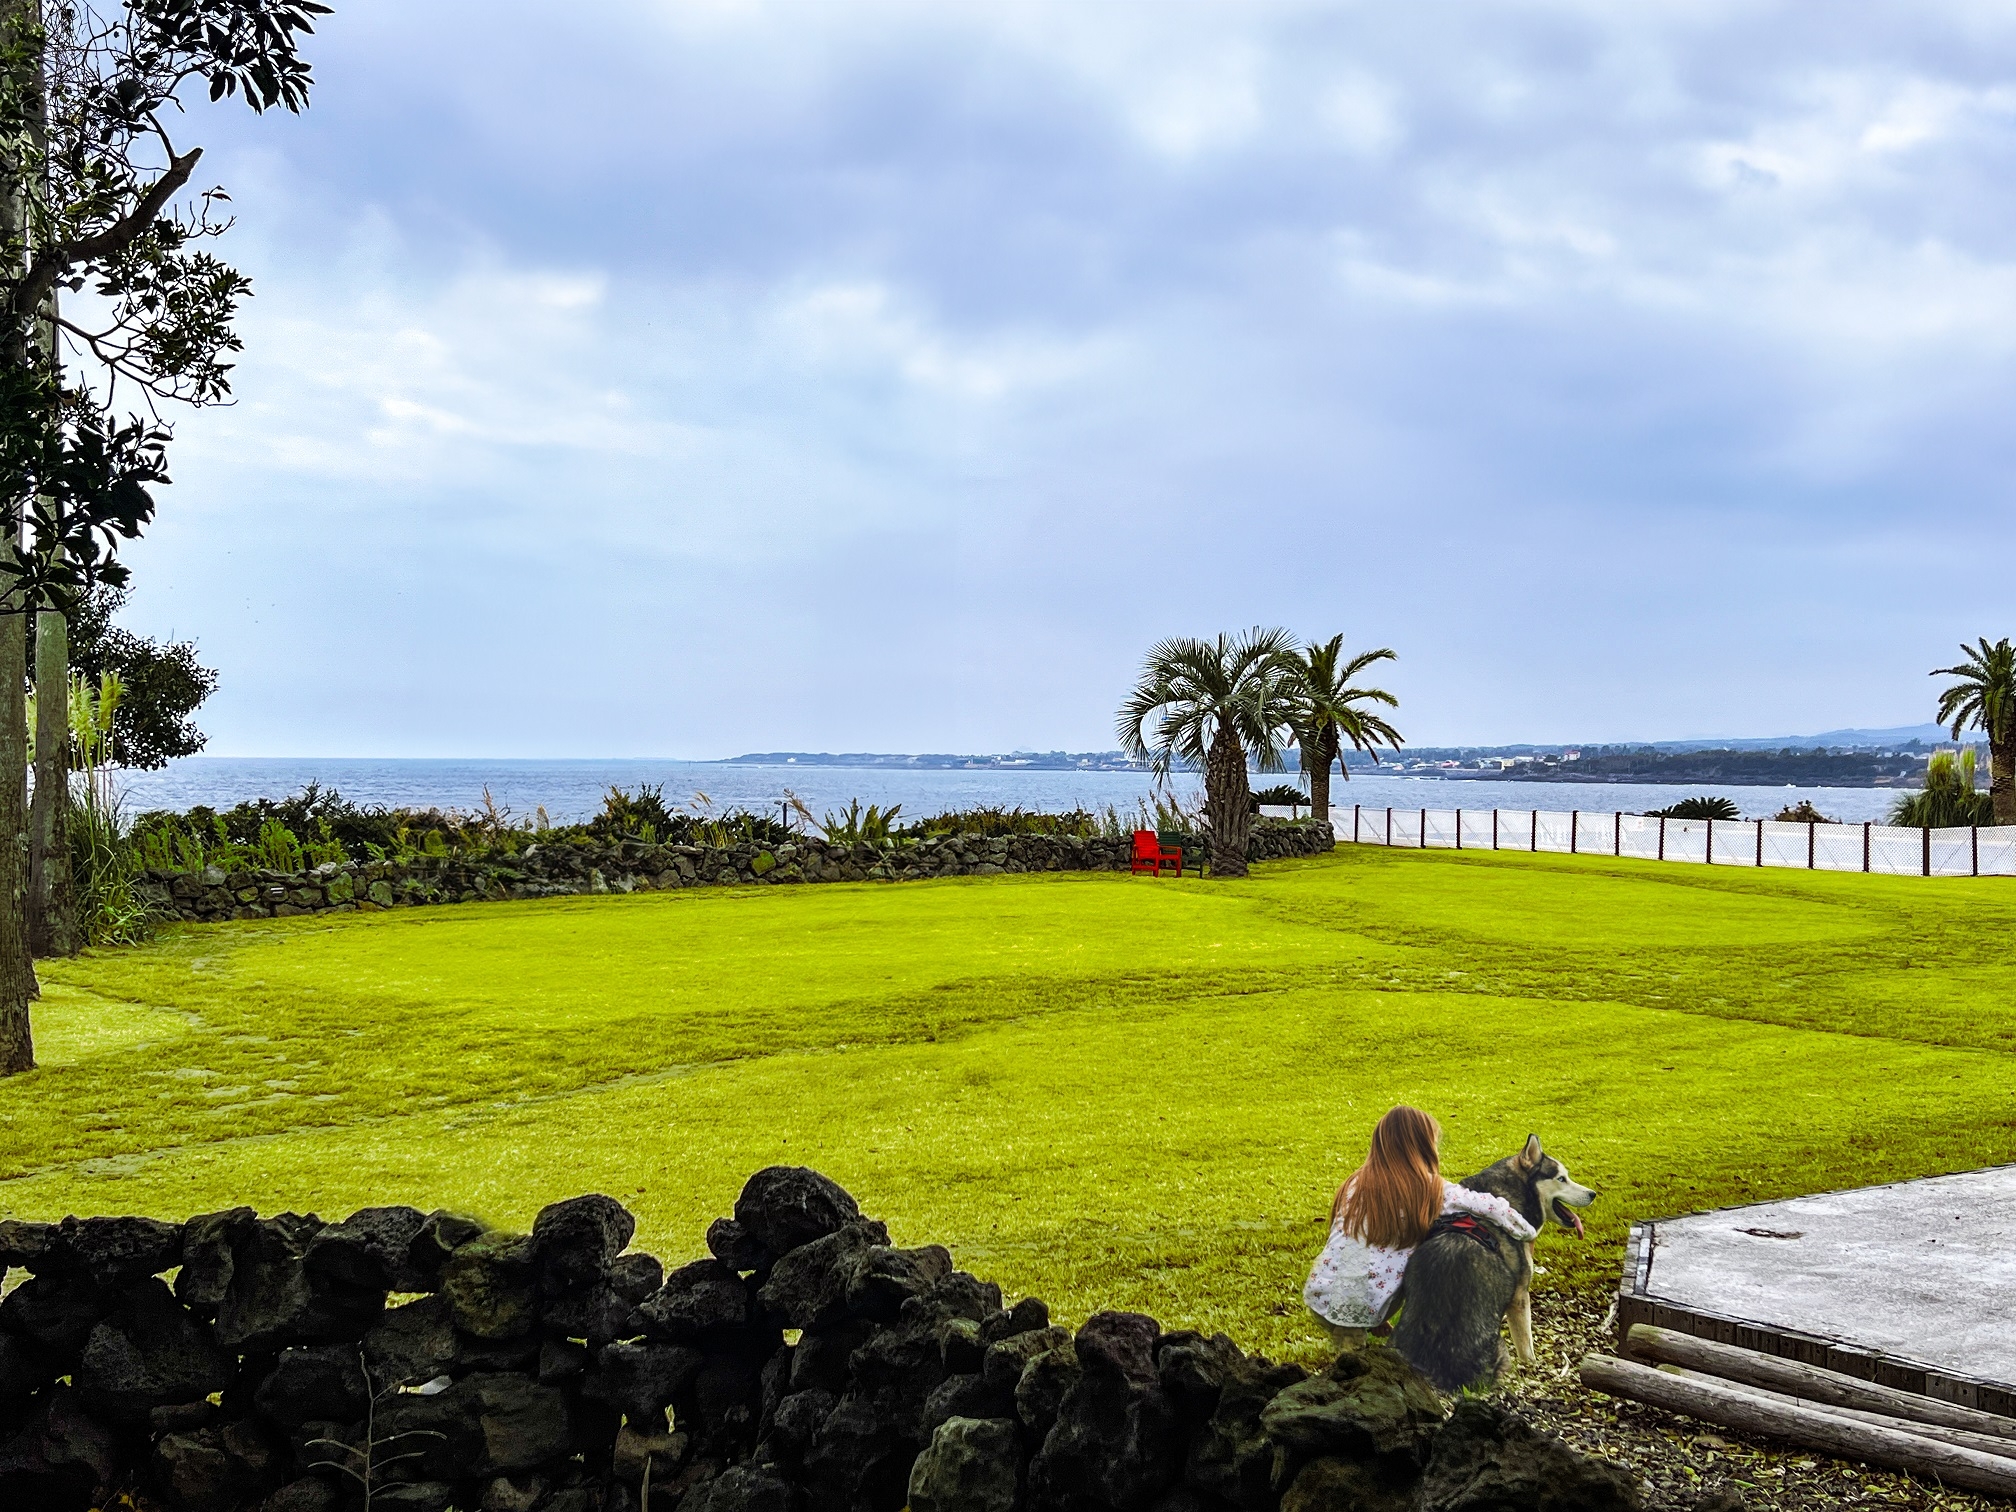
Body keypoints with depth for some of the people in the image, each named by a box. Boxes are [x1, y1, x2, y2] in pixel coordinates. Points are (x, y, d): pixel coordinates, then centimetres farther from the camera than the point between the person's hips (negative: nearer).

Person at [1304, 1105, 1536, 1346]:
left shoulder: (1357, 1183, 7)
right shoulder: (1433, 1192, -3)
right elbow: (1493, 1208, 1)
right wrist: (1528, 1233, 20)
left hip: (1319, 1298, 4)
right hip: (1362, 1312, -4)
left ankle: (1347, 1334, 18)